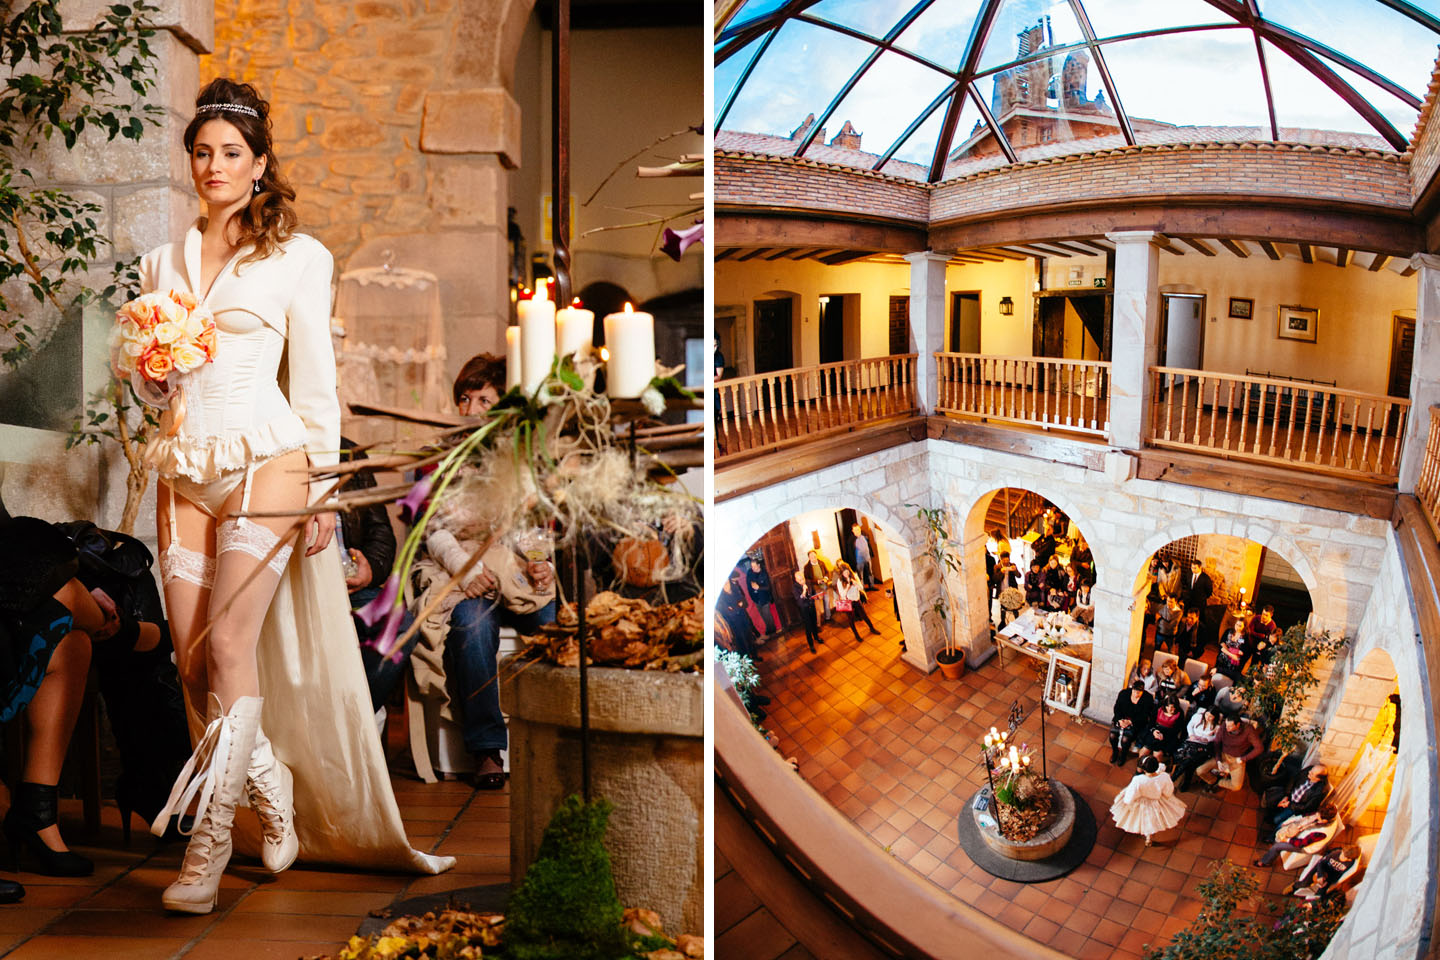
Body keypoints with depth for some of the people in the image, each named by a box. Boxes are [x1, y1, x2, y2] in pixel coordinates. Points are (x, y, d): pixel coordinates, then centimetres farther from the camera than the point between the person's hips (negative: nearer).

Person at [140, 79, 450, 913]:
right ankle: (271, 781, 26)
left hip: (264, 461, -5)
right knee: (193, 660, 1)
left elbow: (316, 381, 0)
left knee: (230, 642, -13)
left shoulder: (297, 257, 3)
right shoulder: (163, 262, 16)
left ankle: (209, 847, -3)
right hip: (185, 469, 5)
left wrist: (320, 489, -4)